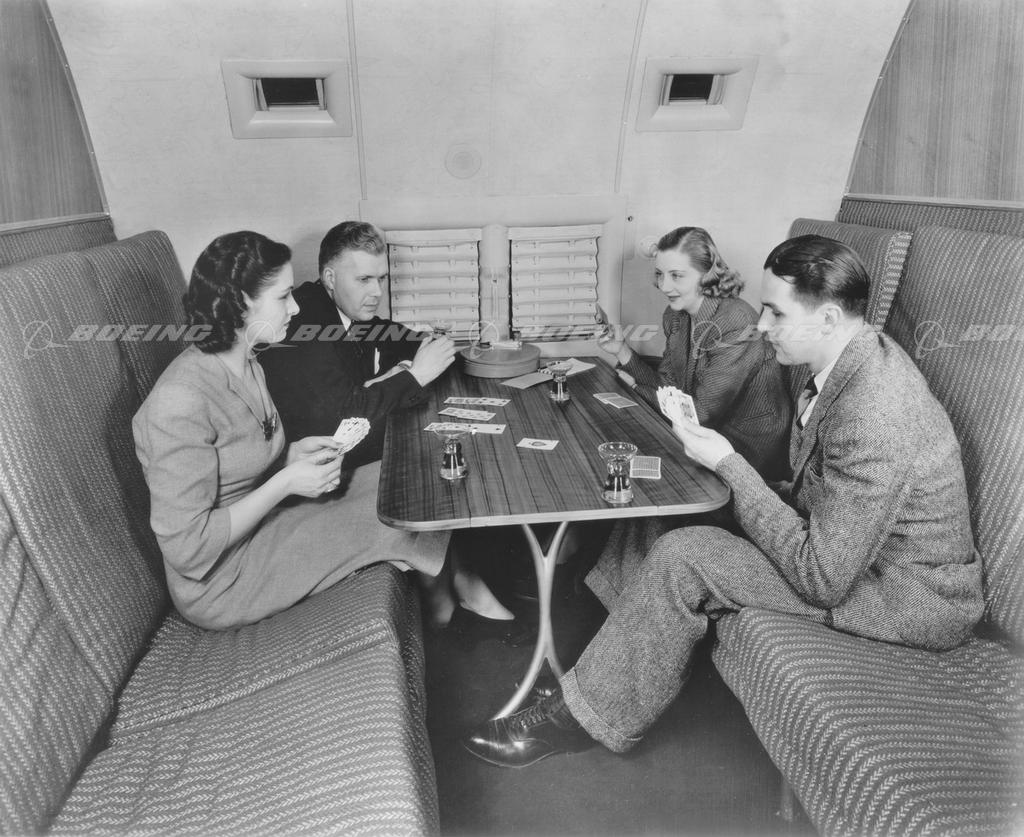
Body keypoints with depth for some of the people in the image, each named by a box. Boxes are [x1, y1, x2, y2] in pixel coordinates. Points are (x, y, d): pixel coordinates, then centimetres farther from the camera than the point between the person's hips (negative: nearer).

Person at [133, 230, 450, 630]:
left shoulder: (246, 367, 0)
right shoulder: (180, 401, -29)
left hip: (259, 521, 8)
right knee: (390, 519, -12)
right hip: (219, 580, -8)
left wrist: (296, 452, -5)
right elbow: (188, 548, -27)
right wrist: (287, 482, -24)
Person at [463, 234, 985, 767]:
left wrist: (728, 464, -24)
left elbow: (822, 578, -27)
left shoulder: (871, 422, -32)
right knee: (685, 520, 0)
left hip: (911, 601, -9)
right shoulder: (856, 358, -1)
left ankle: (580, 718, -1)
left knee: (684, 560, -20)